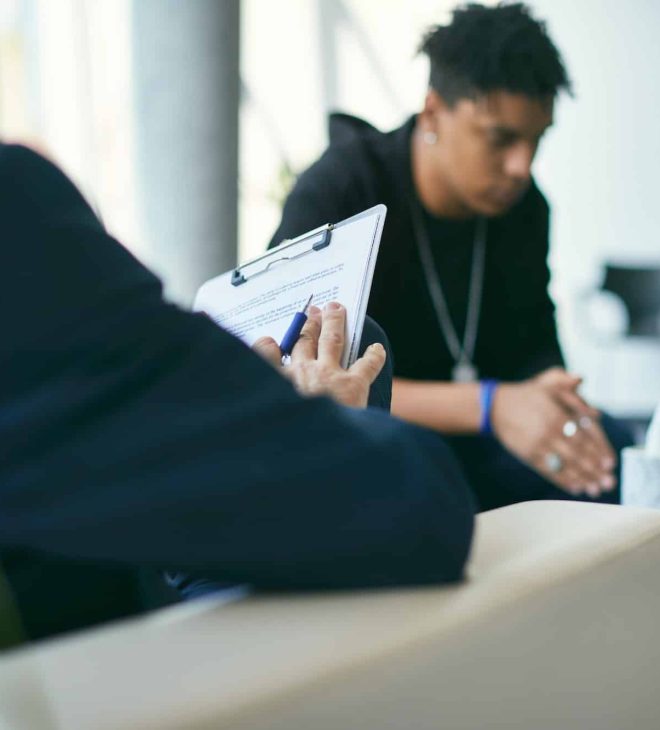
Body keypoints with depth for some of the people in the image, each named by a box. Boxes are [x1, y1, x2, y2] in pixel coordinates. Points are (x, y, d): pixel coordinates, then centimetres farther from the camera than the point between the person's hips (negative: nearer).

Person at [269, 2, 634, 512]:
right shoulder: (332, 196, -19)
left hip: (462, 438, 5)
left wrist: (550, 391, -22)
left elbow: (531, 347, 5)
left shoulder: (522, 205, 0)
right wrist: (490, 406, -38)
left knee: (615, 462, -18)